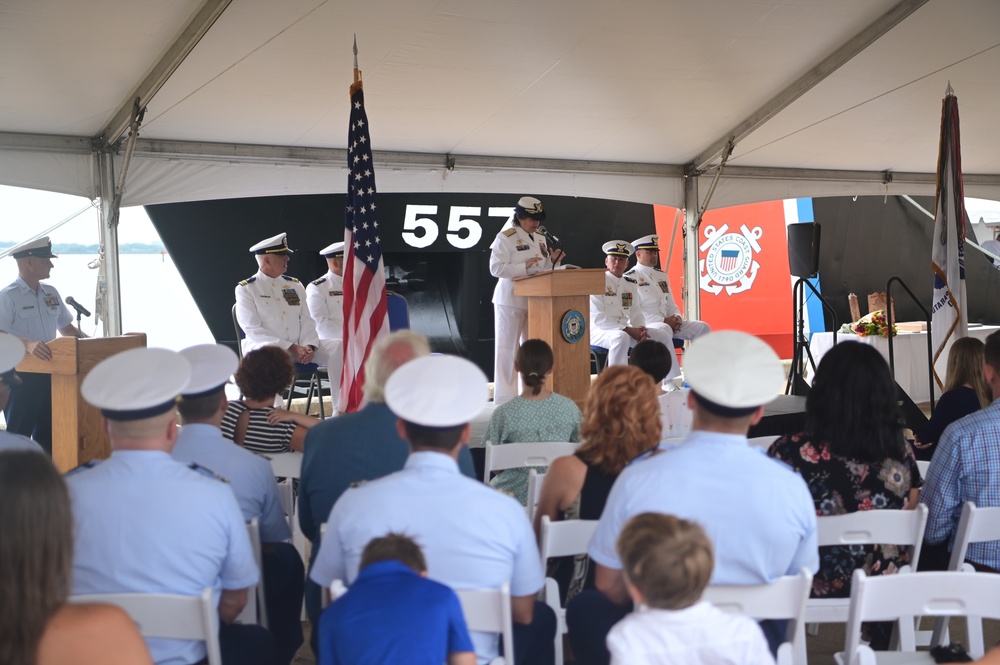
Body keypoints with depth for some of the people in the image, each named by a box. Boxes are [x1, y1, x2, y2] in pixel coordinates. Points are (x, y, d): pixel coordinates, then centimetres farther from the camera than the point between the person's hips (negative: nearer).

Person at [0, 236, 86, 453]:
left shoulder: (51, 293, 11)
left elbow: (66, 328, 20)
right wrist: (27, 344, -37)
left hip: (48, 373, 7)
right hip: (20, 375, -7)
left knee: (47, 433, 13)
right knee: (19, 435, -1)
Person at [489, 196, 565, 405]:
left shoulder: (540, 239, 13)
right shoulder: (505, 237, -8)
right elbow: (496, 268, -17)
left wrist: (553, 262, -4)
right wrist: (525, 267, -24)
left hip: (535, 299, 7)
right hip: (511, 300, -7)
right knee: (507, 348, -2)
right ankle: (504, 397, 2)